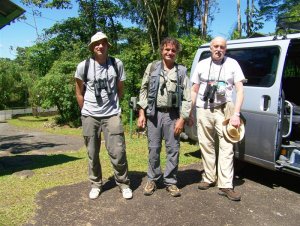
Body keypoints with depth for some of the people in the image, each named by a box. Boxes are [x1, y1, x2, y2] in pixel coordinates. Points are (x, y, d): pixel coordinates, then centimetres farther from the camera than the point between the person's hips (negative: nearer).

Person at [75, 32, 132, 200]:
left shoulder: (117, 64, -1)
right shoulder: (83, 66, -3)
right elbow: (79, 93, 8)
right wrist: (86, 111, 9)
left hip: (112, 114, 0)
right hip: (90, 116, 1)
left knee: (118, 152, -2)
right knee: (92, 153, 9)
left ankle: (124, 184, 15)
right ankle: (96, 184, 26)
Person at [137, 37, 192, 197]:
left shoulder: (181, 71, 6)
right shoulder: (152, 67, 8)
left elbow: (187, 98, 2)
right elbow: (144, 90, 6)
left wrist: (182, 119, -5)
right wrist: (141, 113, -1)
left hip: (172, 115, 0)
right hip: (154, 113, 0)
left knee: (173, 149, 4)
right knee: (153, 149, 6)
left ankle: (170, 181, 18)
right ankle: (152, 179, 21)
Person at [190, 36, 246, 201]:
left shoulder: (232, 64, 5)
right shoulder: (202, 65, 11)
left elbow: (240, 90, 1)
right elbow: (194, 91, 14)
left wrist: (236, 114, -10)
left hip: (224, 110, -2)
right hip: (203, 110, 2)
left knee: (226, 147, -5)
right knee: (206, 146, 8)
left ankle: (225, 185, -1)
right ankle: (209, 178, 21)